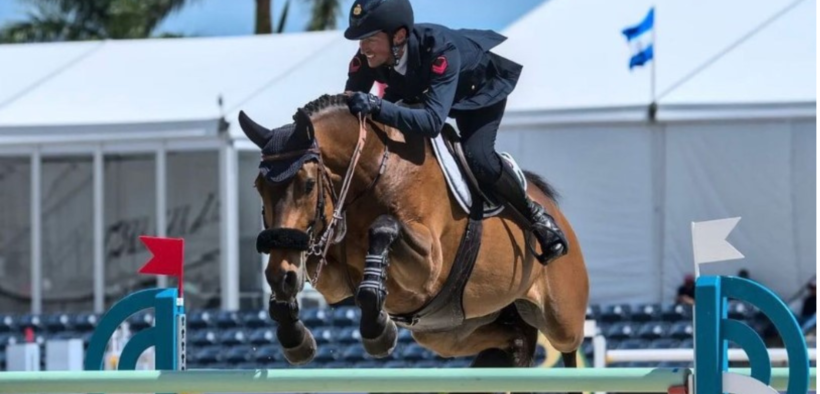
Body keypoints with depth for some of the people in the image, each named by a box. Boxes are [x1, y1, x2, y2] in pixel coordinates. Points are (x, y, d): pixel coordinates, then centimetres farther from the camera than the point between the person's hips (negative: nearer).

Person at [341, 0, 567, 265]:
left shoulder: (439, 50, -46)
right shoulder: (365, 59, -31)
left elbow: (433, 120, -56)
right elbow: (350, 106, -19)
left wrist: (377, 107, -68)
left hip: (481, 87, -6)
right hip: (416, 90, 6)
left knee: (477, 157, -27)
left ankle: (533, 215, -3)